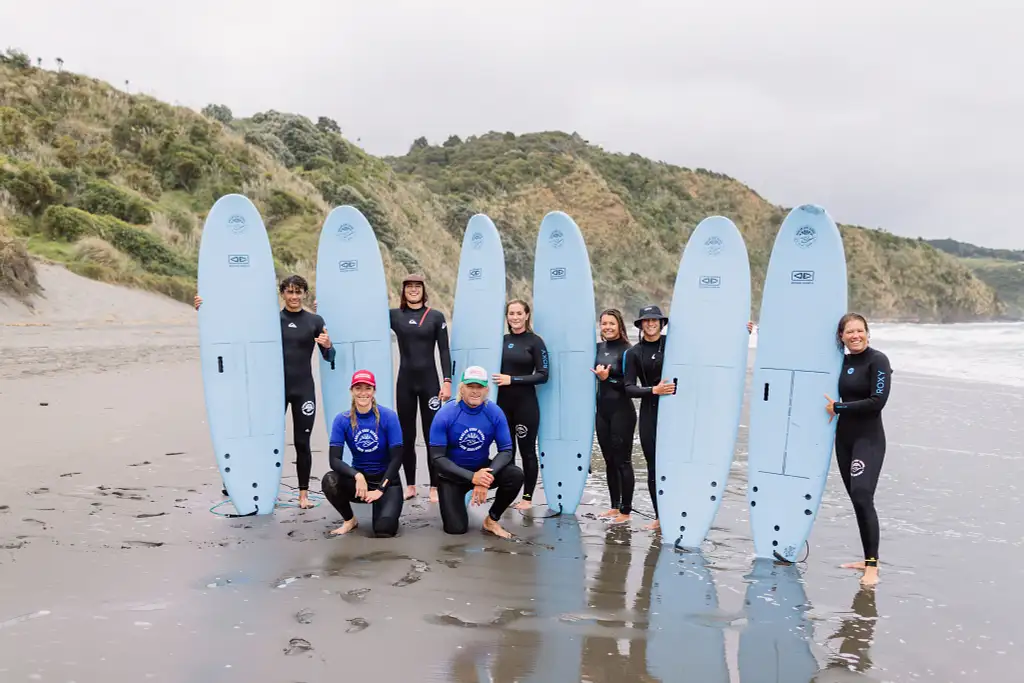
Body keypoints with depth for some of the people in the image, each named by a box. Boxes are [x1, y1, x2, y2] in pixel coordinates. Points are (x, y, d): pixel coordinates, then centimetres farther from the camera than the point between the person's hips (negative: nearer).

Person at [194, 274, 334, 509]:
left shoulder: (315, 321, 2)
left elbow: (329, 357, 3)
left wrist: (327, 346, -19)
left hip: (303, 390, 0)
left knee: (302, 442, 4)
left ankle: (303, 493, 16)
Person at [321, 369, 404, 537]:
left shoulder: (388, 416, -12)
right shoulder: (342, 420, -7)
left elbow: (396, 458, -12)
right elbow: (334, 459, -14)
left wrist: (380, 489, -17)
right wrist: (357, 476, -31)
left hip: (386, 480, -2)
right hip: (358, 478, 2)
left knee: (384, 529, -25)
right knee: (329, 481, -30)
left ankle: (386, 510, 13)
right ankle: (350, 520, -1)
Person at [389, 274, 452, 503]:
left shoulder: (436, 316, 1)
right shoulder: (394, 315, 4)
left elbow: (444, 351, 0)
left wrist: (447, 381, -7)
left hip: (429, 381, -2)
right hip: (405, 382, 2)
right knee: (406, 436, 8)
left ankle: (435, 487, 10)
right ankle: (410, 485, 20)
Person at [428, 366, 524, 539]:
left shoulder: (495, 413, -14)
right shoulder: (445, 415, -20)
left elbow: (506, 450, -12)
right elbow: (437, 458, -20)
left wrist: (488, 476, -31)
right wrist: (472, 477, -31)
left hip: (482, 468, 2)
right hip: (452, 474, -2)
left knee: (515, 476, -25)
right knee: (456, 528, -14)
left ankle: (491, 520, -1)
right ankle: (457, 500, 23)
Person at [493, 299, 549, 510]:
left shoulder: (535, 342, -5)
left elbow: (543, 375, -11)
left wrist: (513, 379, -16)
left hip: (526, 403, -4)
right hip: (503, 403, 4)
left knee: (527, 451, 3)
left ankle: (527, 497, 14)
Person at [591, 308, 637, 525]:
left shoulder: (627, 350, -10)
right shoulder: (599, 348, 7)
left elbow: (630, 385, -13)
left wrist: (608, 378, -20)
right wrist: (600, 376, -1)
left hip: (621, 411, -6)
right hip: (602, 410, 6)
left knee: (623, 461, 0)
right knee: (609, 461, 13)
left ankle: (626, 510, 9)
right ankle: (615, 506, 24)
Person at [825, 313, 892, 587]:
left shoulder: (878, 360, -9)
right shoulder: (843, 361, 9)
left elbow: (878, 401, -17)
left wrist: (839, 407, -13)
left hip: (869, 439, -7)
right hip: (844, 438, 7)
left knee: (862, 497, -16)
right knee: (855, 499, 11)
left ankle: (872, 566, -10)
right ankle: (868, 558, 22)